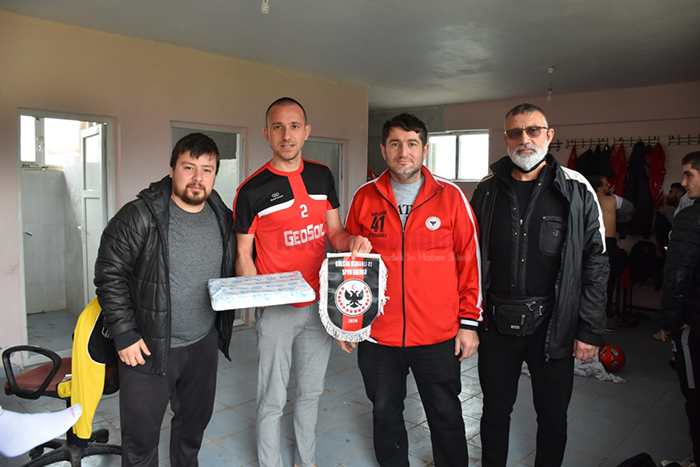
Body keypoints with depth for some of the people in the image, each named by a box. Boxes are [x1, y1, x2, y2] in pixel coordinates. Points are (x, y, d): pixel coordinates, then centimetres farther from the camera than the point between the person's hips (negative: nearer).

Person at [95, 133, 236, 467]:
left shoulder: (223, 219, 2)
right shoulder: (140, 216, -15)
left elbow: (230, 274, 15)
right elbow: (110, 274, -12)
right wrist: (124, 334, -13)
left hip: (204, 344, 5)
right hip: (148, 347, -5)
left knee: (195, 422, 22)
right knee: (141, 438, 8)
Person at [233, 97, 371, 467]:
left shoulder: (322, 176, 5)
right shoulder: (252, 190, -9)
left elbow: (333, 233, 9)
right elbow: (243, 253, -4)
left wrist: (353, 240, -13)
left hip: (320, 302, 5)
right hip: (276, 309, -4)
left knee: (311, 391, 19)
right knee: (273, 399, 6)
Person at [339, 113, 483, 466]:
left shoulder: (451, 197, -3)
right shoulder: (364, 198, 1)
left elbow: (470, 261, 0)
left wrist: (469, 322, -2)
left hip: (438, 336, -1)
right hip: (377, 334, 2)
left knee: (446, 416, 14)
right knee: (385, 411, 19)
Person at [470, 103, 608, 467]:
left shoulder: (576, 191, -3)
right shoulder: (488, 190, 3)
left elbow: (595, 264, -3)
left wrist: (590, 330, -6)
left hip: (552, 326, -1)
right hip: (496, 324, 2)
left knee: (553, 419, 15)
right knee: (495, 413, 15)